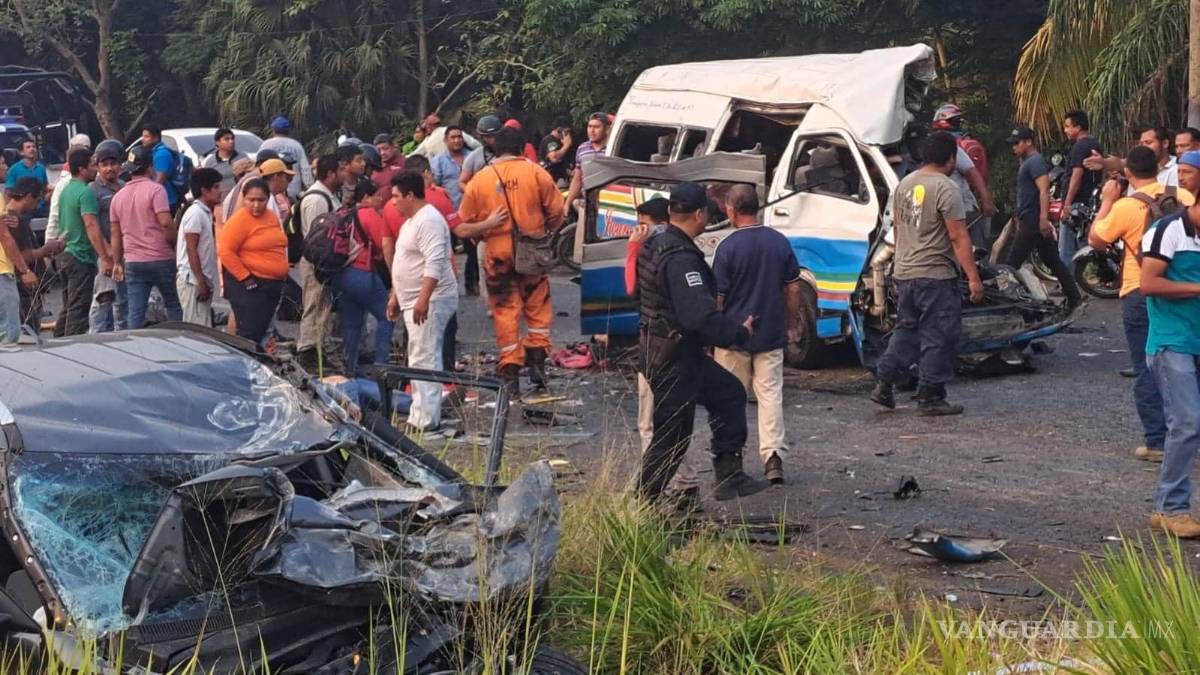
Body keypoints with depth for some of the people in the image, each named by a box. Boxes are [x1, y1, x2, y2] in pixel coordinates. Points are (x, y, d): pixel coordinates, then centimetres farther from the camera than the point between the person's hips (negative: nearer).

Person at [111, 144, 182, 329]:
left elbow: (116, 234, 14)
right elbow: (166, 222, -19)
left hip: (133, 262, 4)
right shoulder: (155, 189, -8)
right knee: (174, 306, 9)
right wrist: (174, 244, -3)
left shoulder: (118, 196, 12)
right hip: (160, 259, -4)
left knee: (136, 313, 2)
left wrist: (118, 262, 18)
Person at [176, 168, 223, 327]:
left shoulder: (206, 213, 15)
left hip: (203, 280, 9)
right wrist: (201, 282, -20)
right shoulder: (195, 213, -13)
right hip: (193, 280, -9)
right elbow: (191, 249, -17)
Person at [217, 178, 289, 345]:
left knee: (261, 331, 14)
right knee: (249, 333, -12)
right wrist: (245, 277, -18)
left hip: (273, 284, 8)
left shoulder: (272, 217, 12)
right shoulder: (239, 220, -13)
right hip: (250, 285, -8)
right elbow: (225, 251, -18)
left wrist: (282, 273, 15)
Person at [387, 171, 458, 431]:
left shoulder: (428, 221, -16)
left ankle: (425, 420, -13)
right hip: (414, 301, 11)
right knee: (420, 359, 13)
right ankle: (420, 416, 18)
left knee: (424, 359, -12)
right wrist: (395, 297, 27)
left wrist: (423, 299, -31)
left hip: (429, 302, -11)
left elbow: (434, 263, -26)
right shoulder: (412, 220, 19)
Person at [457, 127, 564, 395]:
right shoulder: (536, 173, -3)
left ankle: (510, 371, 5)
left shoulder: (479, 180, 2)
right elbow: (556, 214, -3)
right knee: (538, 307, 15)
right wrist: (546, 232, 14)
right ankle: (537, 360, 6)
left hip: (498, 257, 0)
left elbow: (461, 228, 0)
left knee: (505, 313, 7)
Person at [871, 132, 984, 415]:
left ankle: (884, 384, 13)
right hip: (936, 276, -8)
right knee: (938, 337, 1)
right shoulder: (945, 188, -15)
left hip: (904, 273, 8)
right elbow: (958, 237, -17)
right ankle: (931, 397, 4)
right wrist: (973, 277, -16)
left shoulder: (905, 184, 9)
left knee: (906, 330, 19)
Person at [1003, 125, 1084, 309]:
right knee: (1053, 261, 10)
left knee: (1013, 262, -9)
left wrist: (1043, 218, -30)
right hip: (1029, 221, 11)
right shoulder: (1028, 162, 19)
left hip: (1032, 222, -11)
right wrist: (1019, 220, 30)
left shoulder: (1035, 161, -12)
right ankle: (1074, 298, 10)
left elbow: (1044, 190, -23)